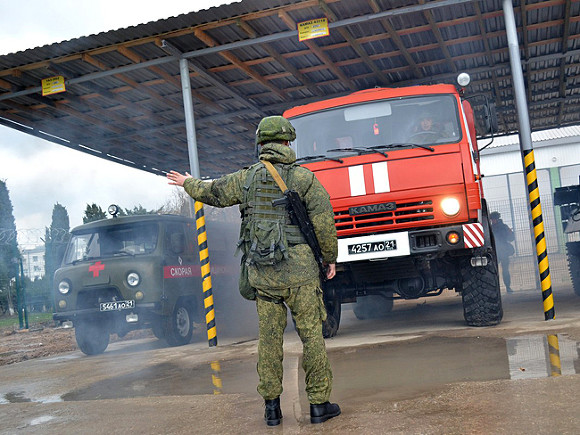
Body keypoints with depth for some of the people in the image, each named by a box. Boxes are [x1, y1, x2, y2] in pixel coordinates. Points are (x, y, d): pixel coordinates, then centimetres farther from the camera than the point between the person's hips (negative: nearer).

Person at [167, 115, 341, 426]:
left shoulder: (246, 178, 6)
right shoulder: (303, 178, -2)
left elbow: (212, 192, 21)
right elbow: (324, 221, -5)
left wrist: (188, 184, 41)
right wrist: (330, 257, 8)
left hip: (261, 273, 3)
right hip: (299, 271, -3)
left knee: (269, 337, 10)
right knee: (311, 334, 4)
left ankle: (271, 406, 16)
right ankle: (319, 403, 9)